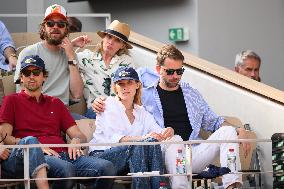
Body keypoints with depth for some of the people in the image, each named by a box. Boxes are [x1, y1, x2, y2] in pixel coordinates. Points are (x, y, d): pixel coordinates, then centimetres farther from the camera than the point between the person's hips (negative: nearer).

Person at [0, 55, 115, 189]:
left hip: (63, 154, 5)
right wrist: (37, 146, -10)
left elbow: (80, 136, 26)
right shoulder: (12, 101, 18)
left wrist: (76, 140, 0)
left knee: (107, 167, -25)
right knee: (65, 169, -41)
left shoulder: (55, 103, 31)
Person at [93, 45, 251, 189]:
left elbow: (213, 121, 29)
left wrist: (239, 131, 13)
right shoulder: (145, 94, 13)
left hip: (193, 154, 4)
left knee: (228, 131, -18)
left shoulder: (191, 94, 24)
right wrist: (101, 102, 0)